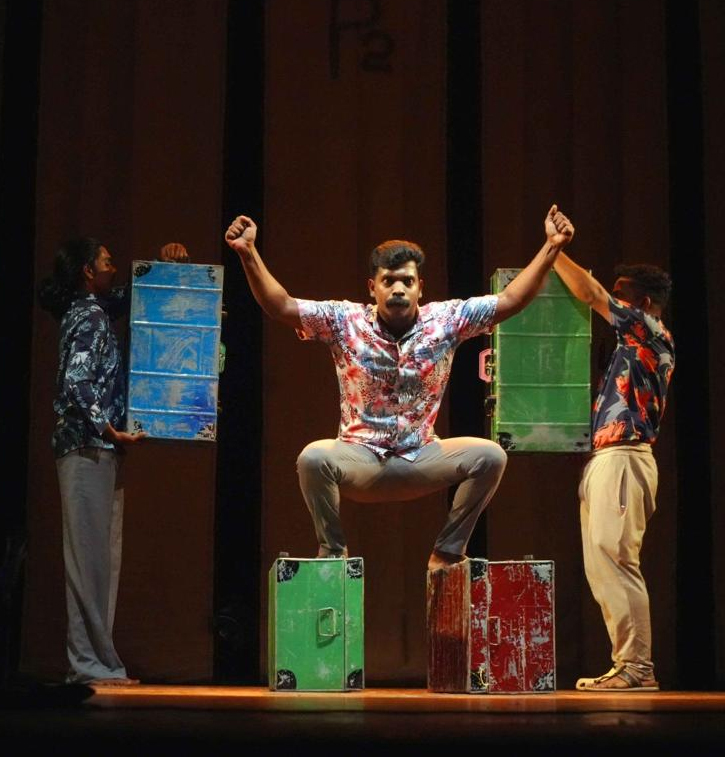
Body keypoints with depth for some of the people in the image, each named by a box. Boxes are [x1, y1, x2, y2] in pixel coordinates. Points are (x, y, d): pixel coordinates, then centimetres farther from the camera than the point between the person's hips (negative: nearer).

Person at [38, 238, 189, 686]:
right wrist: (111, 431, -18)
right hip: (89, 449, -10)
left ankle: (95, 662, 11)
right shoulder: (90, 316, -10)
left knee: (101, 557, 9)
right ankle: (93, 663, -7)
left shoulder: (96, 310, 17)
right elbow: (77, 383, -21)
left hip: (98, 451, 10)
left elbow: (130, 295, 35)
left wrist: (164, 263, 19)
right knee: (91, 554, -8)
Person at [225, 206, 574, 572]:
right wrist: (248, 253, -24)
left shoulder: (445, 320, -3)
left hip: (421, 458, 2)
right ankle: (333, 552, -10)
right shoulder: (344, 321, -6)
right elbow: (281, 306, -12)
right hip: (360, 459, -2)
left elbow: (511, 300, -5)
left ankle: (446, 554, -8)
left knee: (490, 456, -21)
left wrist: (551, 247, -14)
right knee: (313, 458, -32)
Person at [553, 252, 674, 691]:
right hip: (604, 459, 10)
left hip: (623, 458, -10)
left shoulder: (651, 332, -2)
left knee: (615, 559, -16)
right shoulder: (636, 343, 24)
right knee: (602, 566, 7)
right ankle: (629, 666, 6)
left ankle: (637, 666, -17)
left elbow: (590, 293, -8)